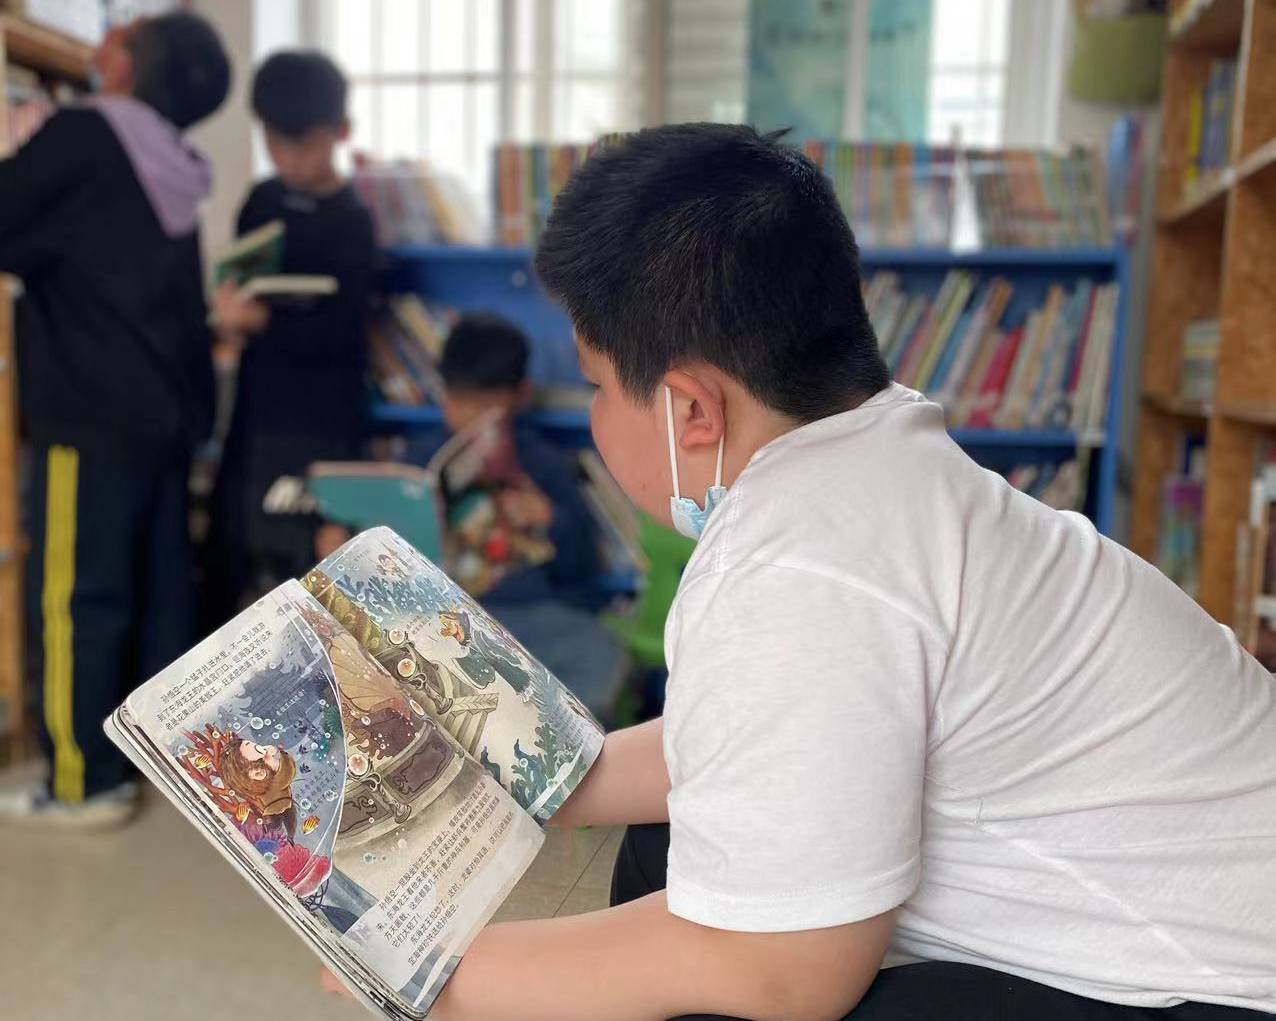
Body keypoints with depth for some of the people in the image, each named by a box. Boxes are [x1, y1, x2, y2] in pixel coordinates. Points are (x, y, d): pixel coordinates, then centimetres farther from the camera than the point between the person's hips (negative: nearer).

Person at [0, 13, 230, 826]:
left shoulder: (82, 136, -11)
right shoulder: (175, 167, 11)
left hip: (94, 411, -8)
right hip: (169, 406, 8)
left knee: (75, 594, -1)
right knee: (161, 583, 13)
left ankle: (86, 782, 6)